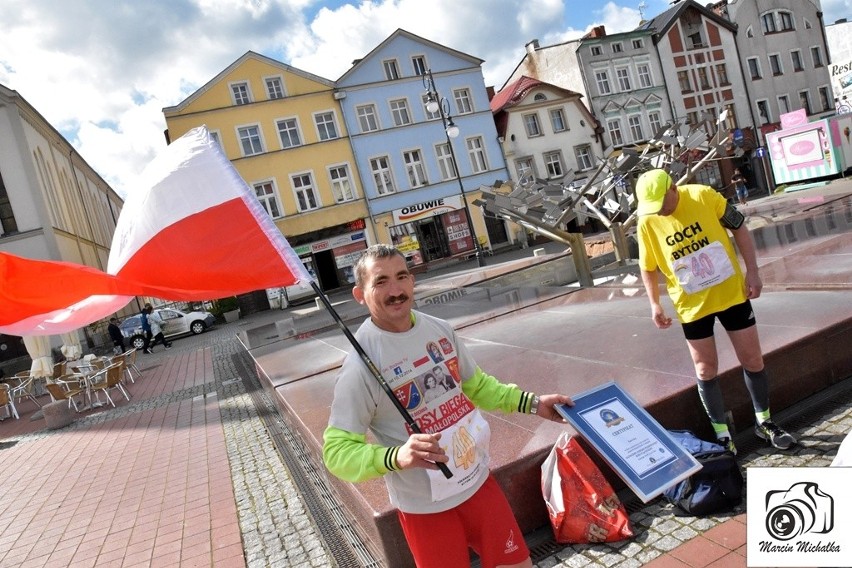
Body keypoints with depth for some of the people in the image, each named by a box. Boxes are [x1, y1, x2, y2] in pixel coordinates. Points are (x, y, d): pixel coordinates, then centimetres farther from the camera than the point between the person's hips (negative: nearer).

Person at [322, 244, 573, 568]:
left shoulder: (440, 330, -4)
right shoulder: (361, 364, -24)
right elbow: (337, 451, -22)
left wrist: (533, 404, 5)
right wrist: (396, 457, -38)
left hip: (478, 480, 5)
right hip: (424, 505, -5)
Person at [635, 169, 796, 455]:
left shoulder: (704, 196, -15)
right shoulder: (647, 223, -12)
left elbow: (739, 228, -4)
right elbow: (648, 268, 0)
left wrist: (752, 272, -7)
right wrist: (655, 304, -5)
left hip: (731, 293, 0)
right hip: (692, 305, 0)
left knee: (753, 359, 11)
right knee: (706, 369, 8)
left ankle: (764, 421, 34)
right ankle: (721, 433, 25)